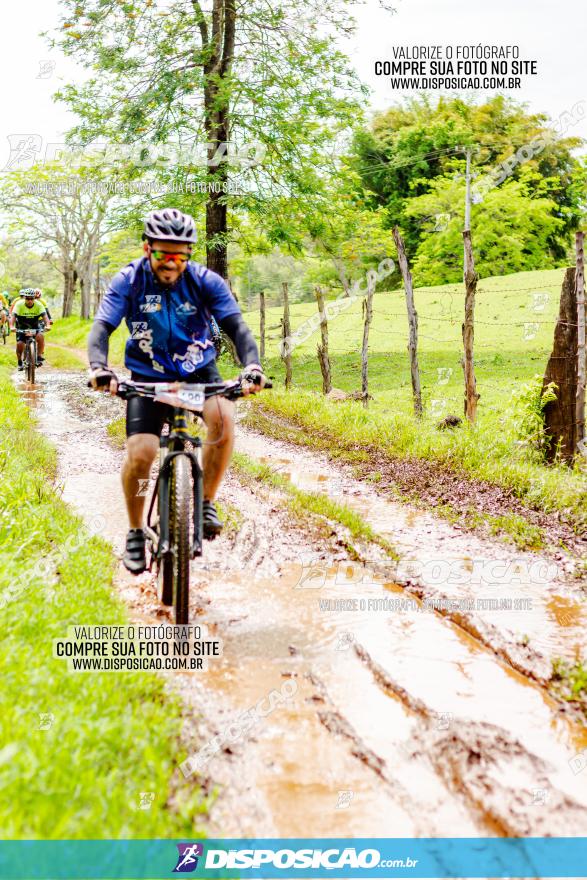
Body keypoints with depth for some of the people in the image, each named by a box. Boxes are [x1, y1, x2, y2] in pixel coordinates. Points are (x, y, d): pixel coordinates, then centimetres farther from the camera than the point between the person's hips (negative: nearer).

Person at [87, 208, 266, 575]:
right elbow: (102, 328, -23)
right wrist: (99, 367, -45)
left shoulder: (206, 281, -14)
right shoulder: (128, 282, -15)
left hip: (199, 370, 0)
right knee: (140, 452, -18)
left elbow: (236, 325, -21)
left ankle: (206, 502, -12)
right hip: (148, 375, 0)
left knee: (223, 417, -31)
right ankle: (135, 533, 5)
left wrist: (252, 366, -41)